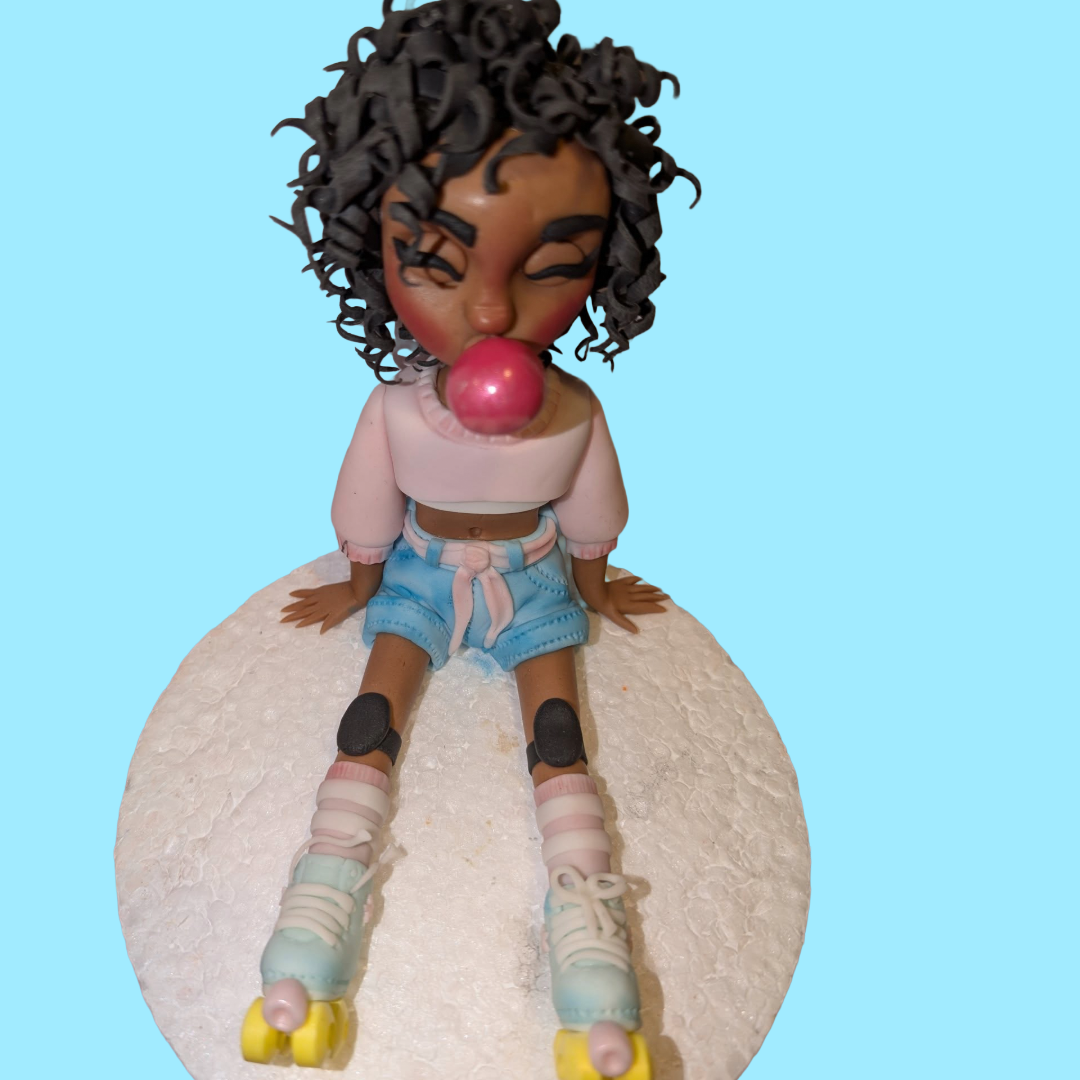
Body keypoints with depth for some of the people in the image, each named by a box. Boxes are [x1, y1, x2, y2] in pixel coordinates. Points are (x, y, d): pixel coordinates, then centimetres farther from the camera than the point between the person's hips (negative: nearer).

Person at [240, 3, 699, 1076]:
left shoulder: (576, 413, -26)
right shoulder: (394, 408, -25)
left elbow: (587, 518, -6)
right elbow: (370, 520, -5)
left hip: (534, 582, 0)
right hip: (419, 576, 1)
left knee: (558, 747, -4)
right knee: (369, 732, -2)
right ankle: (303, 969, 6)